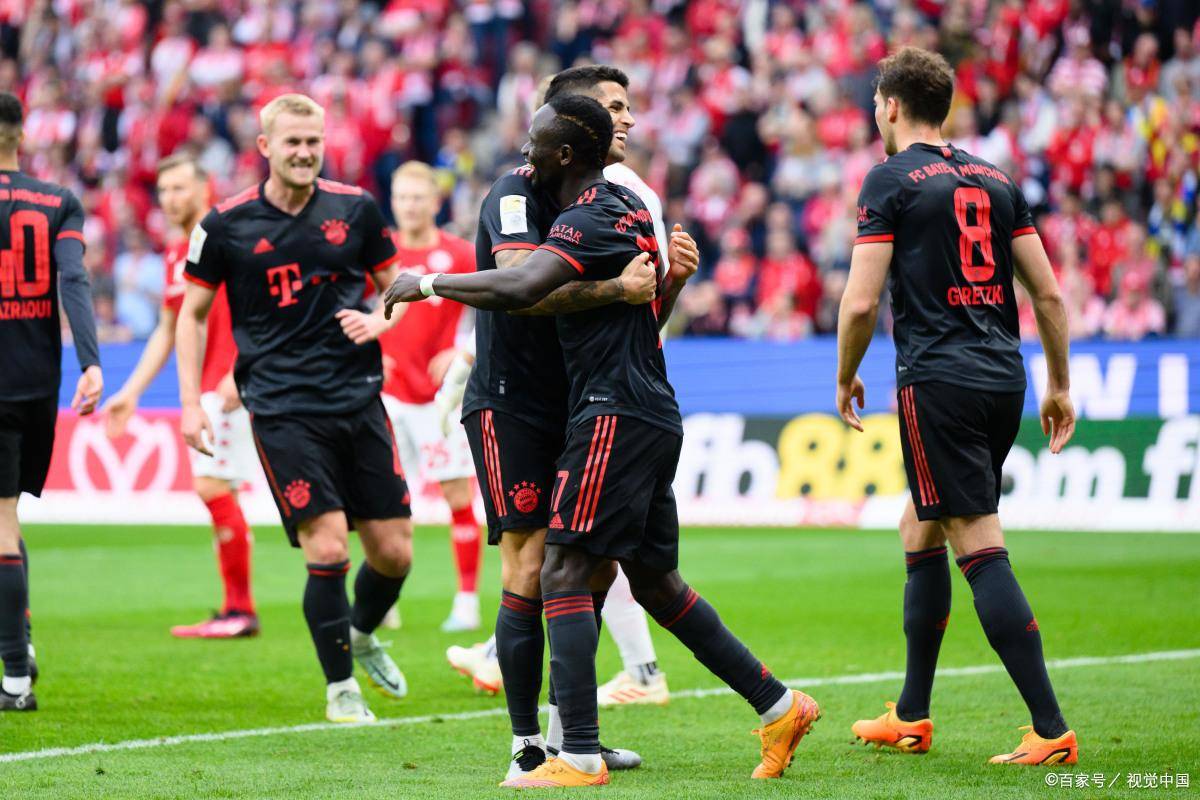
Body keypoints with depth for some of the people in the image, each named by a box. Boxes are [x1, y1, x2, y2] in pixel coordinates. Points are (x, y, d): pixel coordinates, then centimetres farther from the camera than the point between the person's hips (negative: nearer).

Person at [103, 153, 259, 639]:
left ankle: (240, 609, -9)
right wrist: (131, 392, 19)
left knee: (212, 486, -14)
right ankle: (234, 611, 10)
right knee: (217, 493, 7)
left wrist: (239, 371, -23)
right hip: (201, 390, 9)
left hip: (230, 386, -9)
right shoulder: (175, 255, 18)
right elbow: (166, 331, 24)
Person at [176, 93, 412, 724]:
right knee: (327, 549, -13)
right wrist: (191, 402, 1)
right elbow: (192, 314, 9)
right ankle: (339, 685, 6)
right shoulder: (226, 224, -2)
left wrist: (379, 320, -6)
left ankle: (362, 635, 35)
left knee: (394, 553, 3)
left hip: (358, 399, 3)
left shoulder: (356, 209, 4)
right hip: (281, 407, -3)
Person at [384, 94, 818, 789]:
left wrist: (428, 283, -20)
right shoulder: (627, 203, 15)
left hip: (616, 413, -10)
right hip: (654, 416, 10)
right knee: (655, 582, 17)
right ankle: (779, 705, 21)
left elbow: (520, 289, -30)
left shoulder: (589, 221, -15)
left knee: (565, 574, -11)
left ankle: (579, 756, -17)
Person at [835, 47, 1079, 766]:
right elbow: (1048, 293, 13)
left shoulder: (891, 181, -5)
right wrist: (1060, 385, 21)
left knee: (980, 547, -8)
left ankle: (1052, 731, -15)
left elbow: (862, 302, -9)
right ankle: (911, 718, 25)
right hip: (1004, 380, 7)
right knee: (919, 531, 20)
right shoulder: (995, 180, 13)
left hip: (939, 382, -7)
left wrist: (846, 379, 6)